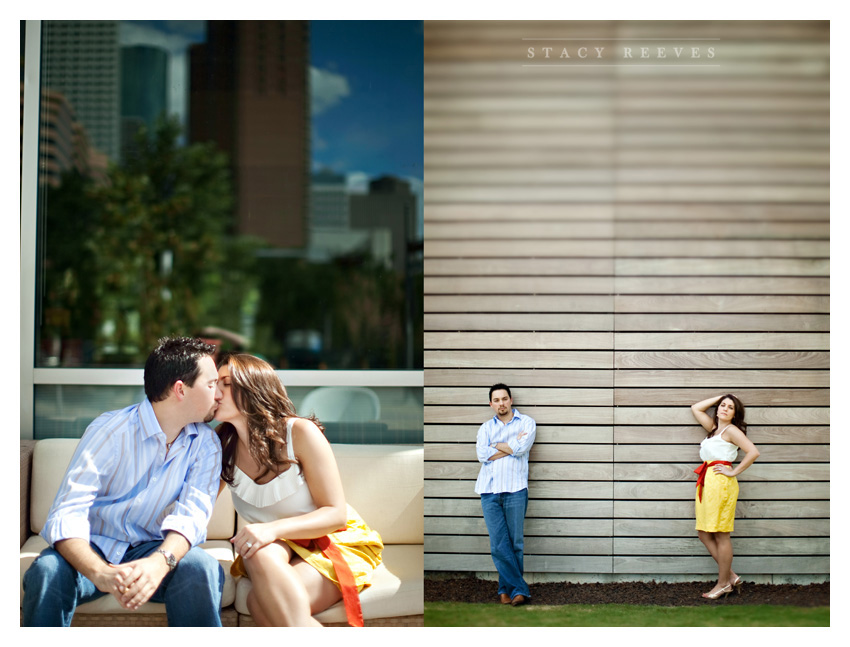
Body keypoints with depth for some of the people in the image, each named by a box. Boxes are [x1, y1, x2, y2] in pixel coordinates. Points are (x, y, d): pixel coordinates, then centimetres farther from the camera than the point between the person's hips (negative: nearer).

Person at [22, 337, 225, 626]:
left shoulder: (205, 444, -2)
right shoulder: (109, 430, -13)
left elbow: (193, 512, -17)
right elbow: (67, 514, -23)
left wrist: (160, 561, -42)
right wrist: (101, 572, -45)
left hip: (151, 548, 2)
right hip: (95, 548, -2)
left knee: (201, 567, -31)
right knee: (48, 570, -35)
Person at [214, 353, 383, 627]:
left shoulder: (300, 433, -16)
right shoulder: (222, 446, -3)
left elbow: (336, 513, -17)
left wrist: (274, 529, -32)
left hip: (336, 541, -4)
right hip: (280, 547, 4)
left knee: (261, 600, -33)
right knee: (260, 553, -35)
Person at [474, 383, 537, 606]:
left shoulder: (526, 422, 10)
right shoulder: (486, 427, 18)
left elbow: (521, 448, -8)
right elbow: (482, 455, 1)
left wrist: (495, 446, 4)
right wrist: (511, 446, -2)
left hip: (515, 489, -2)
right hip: (489, 490, 2)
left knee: (515, 542, -2)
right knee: (498, 544, -5)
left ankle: (507, 588, 8)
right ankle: (519, 589, -1)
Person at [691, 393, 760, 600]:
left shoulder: (731, 430, -3)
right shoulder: (714, 428, 20)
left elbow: (753, 452, -14)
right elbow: (696, 408, 31)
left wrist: (734, 472, -9)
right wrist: (719, 397, 23)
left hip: (721, 482, -9)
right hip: (706, 482, 9)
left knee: (720, 535, -4)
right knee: (704, 533, 7)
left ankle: (723, 583, 2)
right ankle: (731, 575, 13)